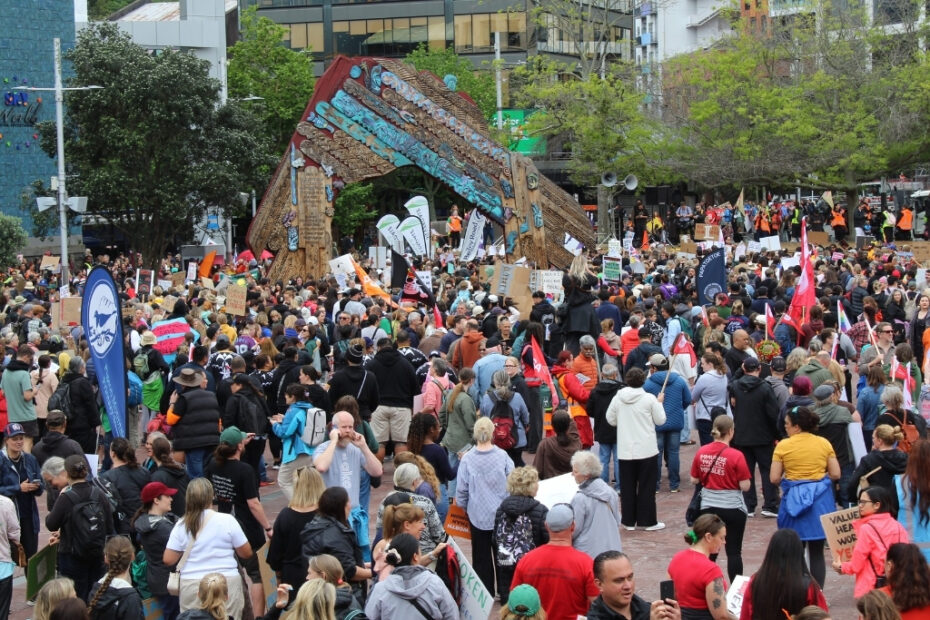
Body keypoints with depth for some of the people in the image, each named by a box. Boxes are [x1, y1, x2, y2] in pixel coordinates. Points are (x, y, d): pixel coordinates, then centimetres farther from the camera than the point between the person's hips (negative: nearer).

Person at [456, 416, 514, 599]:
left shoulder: (467, 459, -12)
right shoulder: (502, 456, -10)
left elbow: (461, 490, -5)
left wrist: (464, 507, 14)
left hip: (477, 515, -1)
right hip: (501, 514, 1)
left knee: (481, 556, 9)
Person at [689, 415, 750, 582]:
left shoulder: (701, 452, -4)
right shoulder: (736, 456, -17)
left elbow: (694, 480, 5)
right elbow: (745, 486, -14)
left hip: (708, 507, 4)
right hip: (733, 507, -4)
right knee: (734, 552, 4)